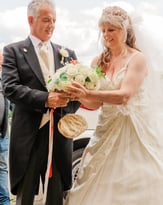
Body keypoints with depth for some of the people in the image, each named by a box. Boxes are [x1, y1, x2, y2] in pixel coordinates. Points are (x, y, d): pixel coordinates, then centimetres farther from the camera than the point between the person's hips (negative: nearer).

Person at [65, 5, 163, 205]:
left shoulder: (137, 59, -8)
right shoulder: (99, 62, 7)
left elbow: (124, 96, -22)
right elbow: (95, 103, 3)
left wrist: (87, 94, -32)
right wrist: (79, 95, -17)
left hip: (136, 130, -4)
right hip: (107, 130, 4)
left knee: (134, 187, -1)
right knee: (100, 187, 4)